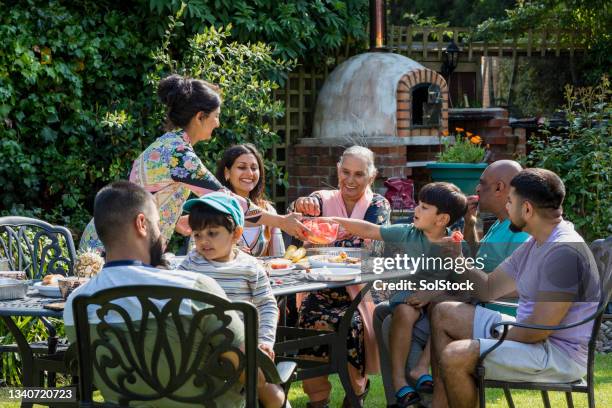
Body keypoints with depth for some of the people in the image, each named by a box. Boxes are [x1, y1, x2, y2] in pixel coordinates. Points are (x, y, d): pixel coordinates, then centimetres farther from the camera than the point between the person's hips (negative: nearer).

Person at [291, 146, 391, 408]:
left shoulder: (378, 205, 8)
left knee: (351, 323, -30)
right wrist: (304, 204, -39)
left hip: (359, 288, -1)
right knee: (312, 320, -30)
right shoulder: (325, 199, 12)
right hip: (320, 286, 1)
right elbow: (310, 206, -12)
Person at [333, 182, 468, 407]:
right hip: (408, 294, 0)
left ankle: (421, 368, -24)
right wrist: (334, 221, -5)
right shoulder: (407, 234, -2)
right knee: (404, 312, -33)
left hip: (439, 296, 0)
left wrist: (433, 293, -25)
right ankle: (398, 378, -28)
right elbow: (370, 230, 0)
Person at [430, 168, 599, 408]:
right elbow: (488, 289, 15)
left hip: (560, 353, -11)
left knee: (455, 356, -26)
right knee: (443, 313, 14)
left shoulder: (565, 252, -23)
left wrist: (492, 343, -13)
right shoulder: (535, 244, 10)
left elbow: (538, 330, -25)